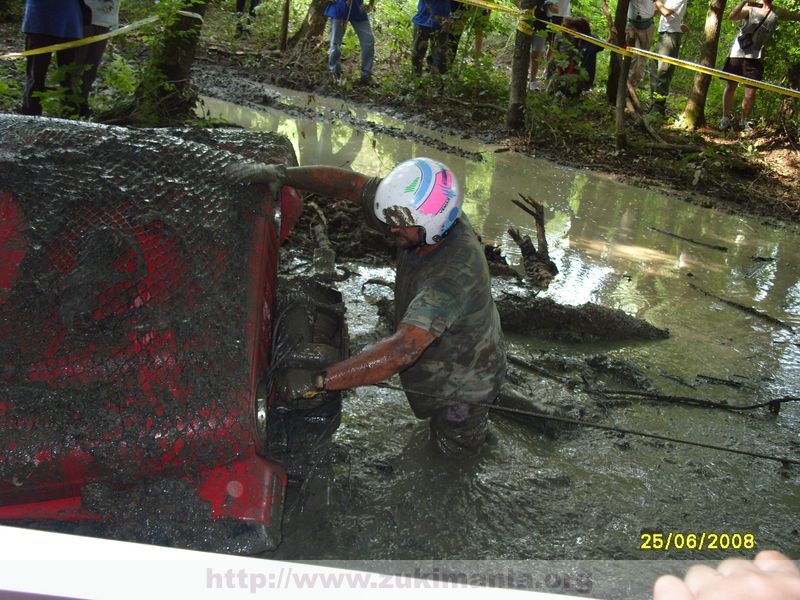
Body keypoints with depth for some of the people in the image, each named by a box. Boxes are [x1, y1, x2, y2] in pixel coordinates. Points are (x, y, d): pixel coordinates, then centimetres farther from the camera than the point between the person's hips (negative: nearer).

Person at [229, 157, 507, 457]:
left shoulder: (455, 274, -46)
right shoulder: (421, 214, -24)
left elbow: (402, 351, -55)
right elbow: (350, 183, -18)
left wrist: (318, 382, -57)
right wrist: (283, 174, -29)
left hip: (464, 379, -6)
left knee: (455, 447, 22)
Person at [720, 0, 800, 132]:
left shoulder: (777, 12, 9)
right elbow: (732, 16, -14)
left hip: (755, 57, 1)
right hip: (737, 52, -1)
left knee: (751, 92, -2)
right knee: (730, 87, 1)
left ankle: (744, 122, 10)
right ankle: (725, 119, 11)